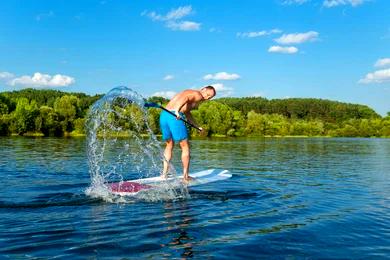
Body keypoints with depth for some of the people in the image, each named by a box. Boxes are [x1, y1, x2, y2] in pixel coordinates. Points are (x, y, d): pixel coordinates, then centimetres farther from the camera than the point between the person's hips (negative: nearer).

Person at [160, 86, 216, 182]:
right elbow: (185, 98, -20)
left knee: (169, 145, 23)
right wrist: (177, 110, -35)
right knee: (185, 147, 4)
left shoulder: (191, 93, 30)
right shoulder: (198, 95, 2)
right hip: (174, 117, -9)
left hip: (163, 115, 9)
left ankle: (164, 174, 21)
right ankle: (185, 177, 8)